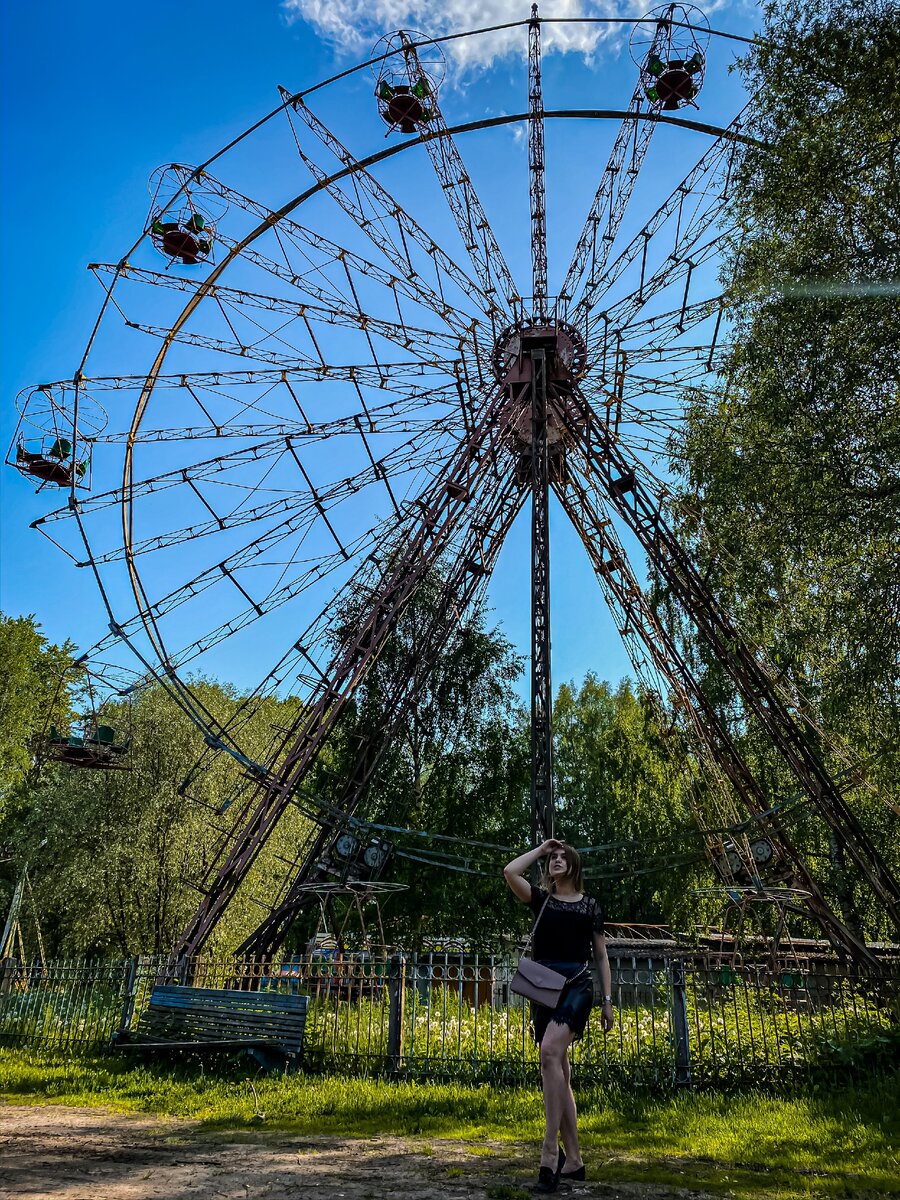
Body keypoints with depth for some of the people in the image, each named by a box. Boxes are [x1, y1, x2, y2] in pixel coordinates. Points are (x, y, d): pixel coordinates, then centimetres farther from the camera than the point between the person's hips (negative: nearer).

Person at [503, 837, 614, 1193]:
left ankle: (550, 1150, -24)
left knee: (550, 1051, -26)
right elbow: (510, 871, -3)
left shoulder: (589, 905, 10)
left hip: (577, 985, -3)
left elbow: (601, 956, 12)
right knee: (558, 1071, 4)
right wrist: (540, 848, 8)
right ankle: (574, 1159, 14)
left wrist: (608, 1001, 7)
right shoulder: (540, 899, 13)